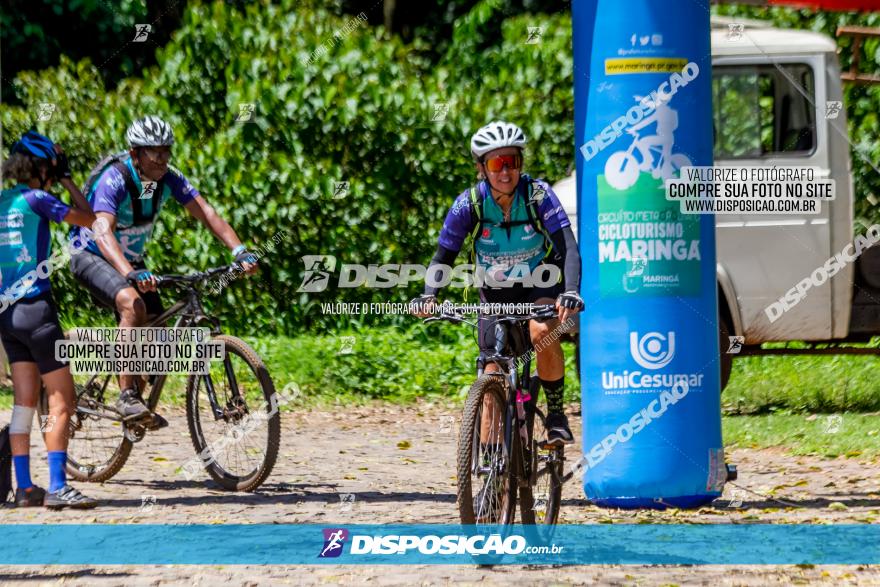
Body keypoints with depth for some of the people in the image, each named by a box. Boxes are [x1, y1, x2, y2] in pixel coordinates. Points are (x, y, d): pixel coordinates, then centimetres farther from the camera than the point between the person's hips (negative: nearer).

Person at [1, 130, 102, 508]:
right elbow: (89, 219, -2)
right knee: (61, 400, -4)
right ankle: (57, 487, -10)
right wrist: (68, 182, 7)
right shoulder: (36, 200, -11)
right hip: (35, 307, -7)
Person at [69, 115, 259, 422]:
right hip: (91, 256, -7)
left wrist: (240, 251, -35)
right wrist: (131, 274, -60)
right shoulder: (114, 180, -31)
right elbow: (103, 232, -44)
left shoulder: (168, 178, -13)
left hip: (131, 259, 7)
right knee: (133, 304, -34)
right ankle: (127, 395, -31)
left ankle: (136, 396, 25)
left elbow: (205, 212, -19)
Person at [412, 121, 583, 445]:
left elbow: (569, 247, -33)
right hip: (496, 292, 2)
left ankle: (555, 413, -12)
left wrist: (571, 292, -51)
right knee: (494, 373, -4)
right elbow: (443, 257, -17)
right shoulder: (469, 204, -21)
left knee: (542, 333, -32)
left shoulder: (538, 194, -26)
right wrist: (428, 296, -36)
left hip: (540, 283, -2)